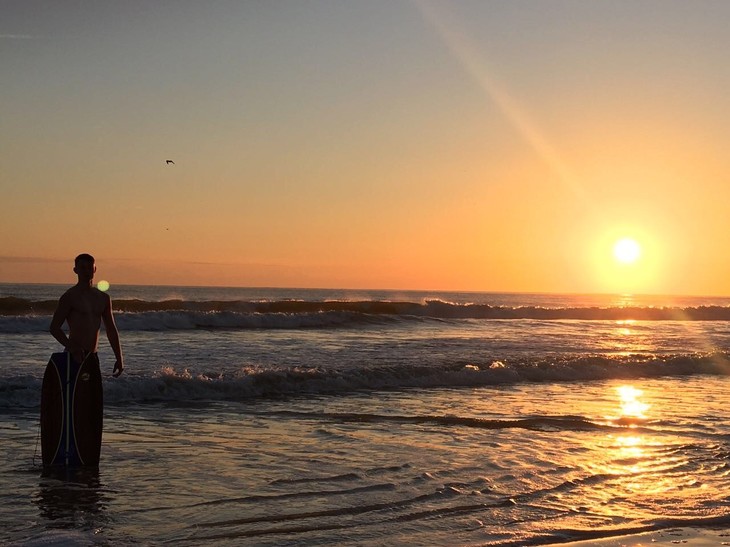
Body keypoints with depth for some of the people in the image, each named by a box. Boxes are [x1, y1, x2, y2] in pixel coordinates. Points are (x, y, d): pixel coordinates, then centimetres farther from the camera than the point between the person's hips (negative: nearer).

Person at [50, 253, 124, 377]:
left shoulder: (103, 298, 14)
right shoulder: (70, 297, -4)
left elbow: (111, 331, 18)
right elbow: (54, 328, -8)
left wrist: (119, 358, 12)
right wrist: (72, 348, -21)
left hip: (92, 357, 6)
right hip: (75, 357, -6)